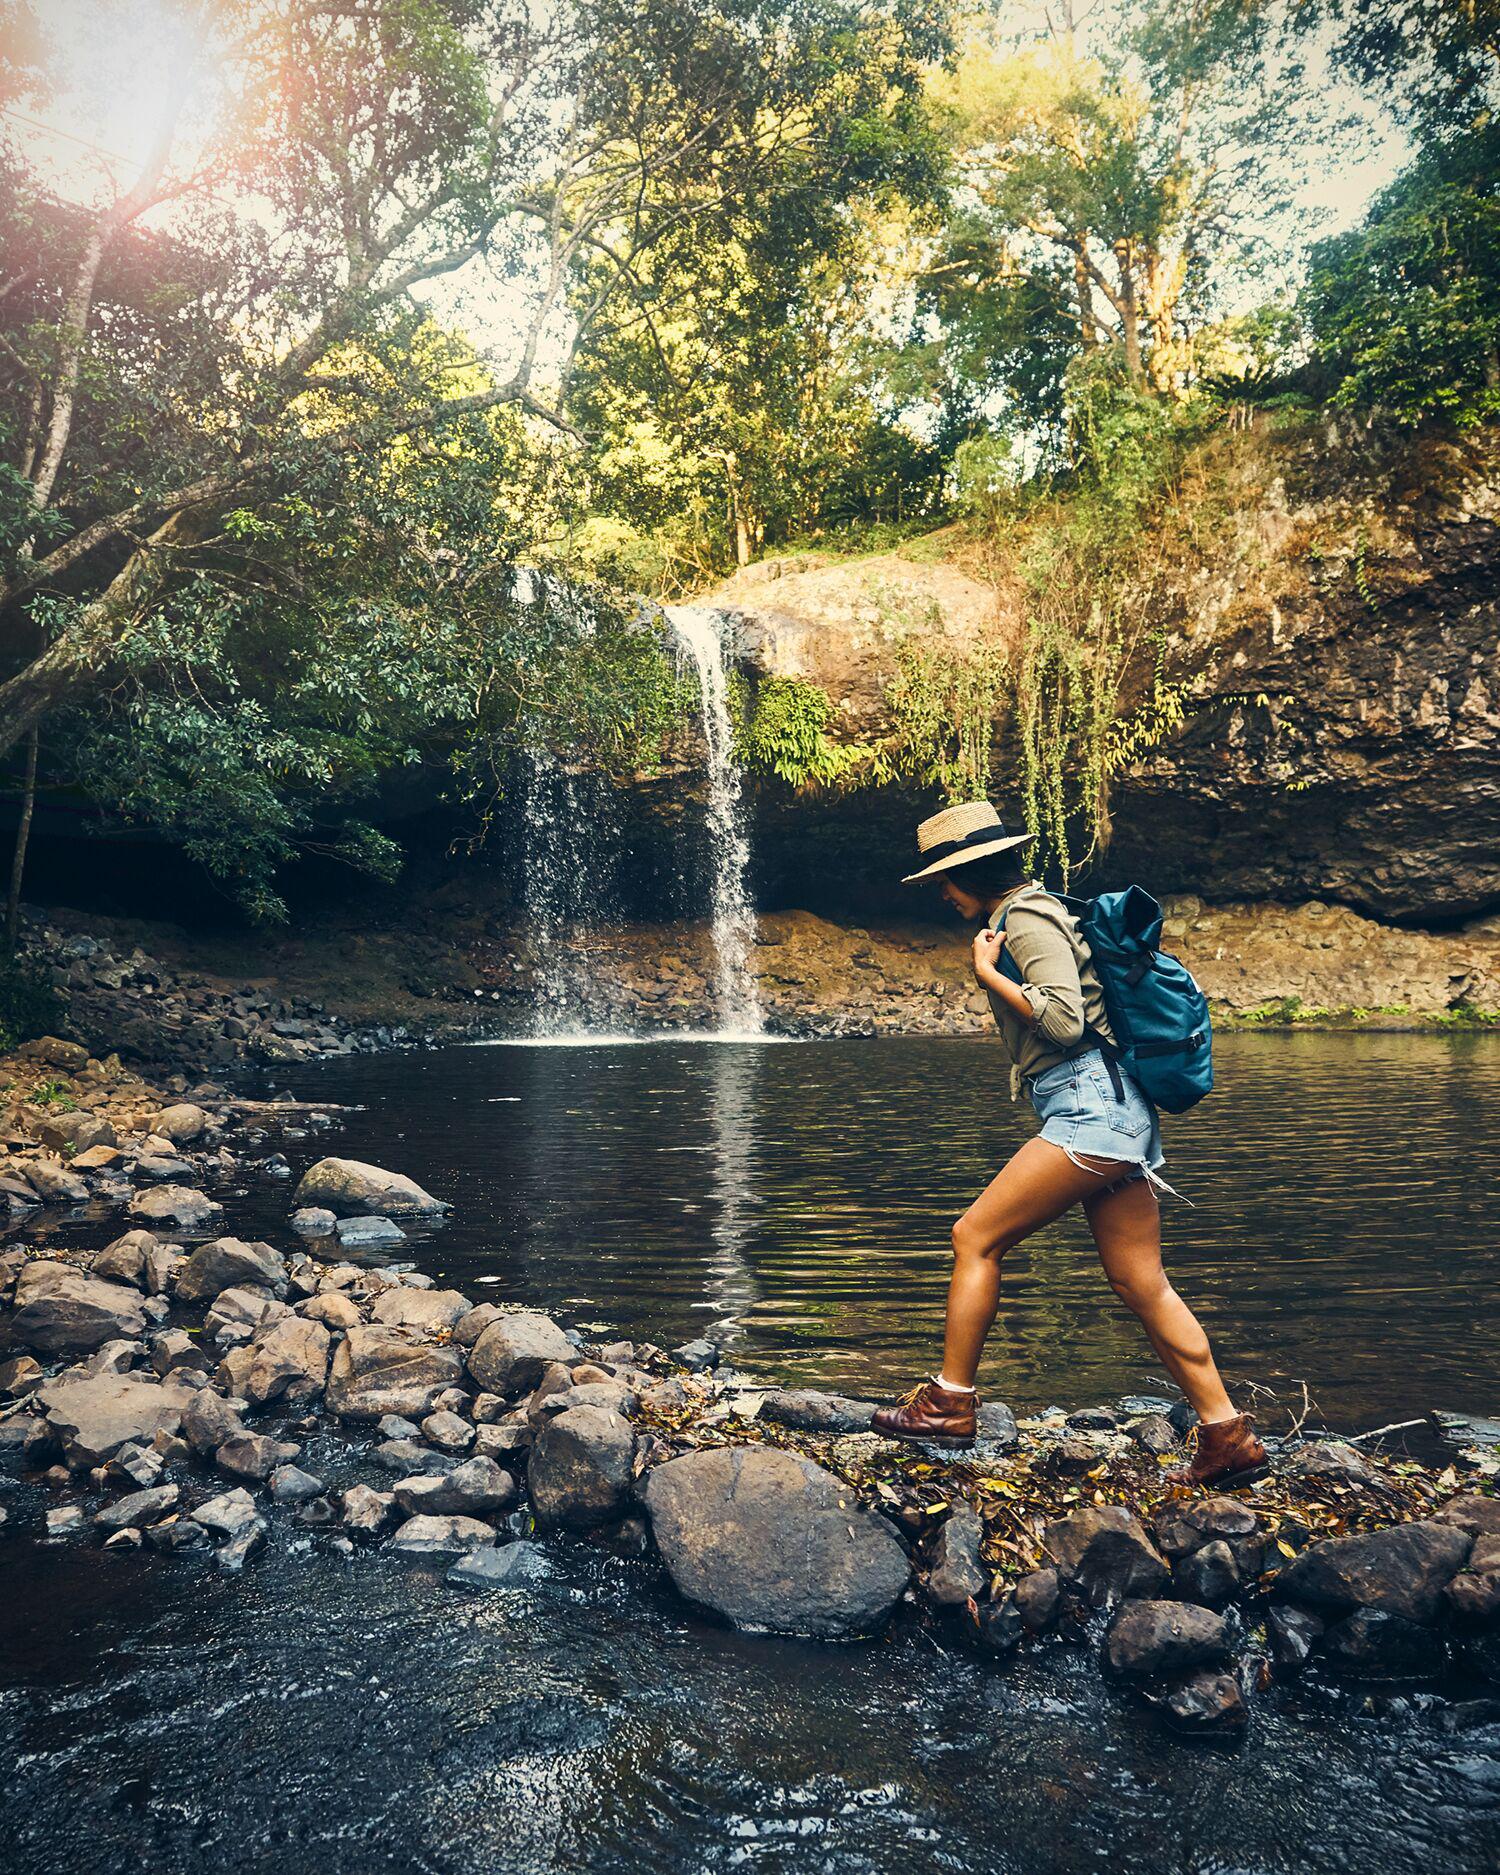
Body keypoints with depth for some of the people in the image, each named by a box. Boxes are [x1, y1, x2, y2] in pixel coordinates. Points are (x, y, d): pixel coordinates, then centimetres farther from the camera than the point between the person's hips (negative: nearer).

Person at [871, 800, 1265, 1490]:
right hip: (1115, 1117, 10)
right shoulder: (1033, 912, 23)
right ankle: (1227, 1436, 11)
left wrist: (987, 973, -11)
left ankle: (948, 1403, 3)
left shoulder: (1026, 918, -7)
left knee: (976, 1235, -5)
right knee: (1141, 1284, 8)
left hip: (1091, 1107, -10)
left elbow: (1064, 1022, -18)